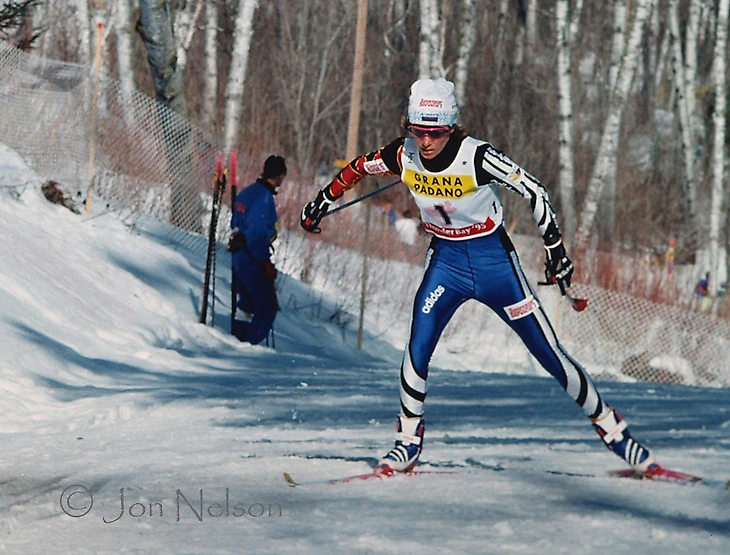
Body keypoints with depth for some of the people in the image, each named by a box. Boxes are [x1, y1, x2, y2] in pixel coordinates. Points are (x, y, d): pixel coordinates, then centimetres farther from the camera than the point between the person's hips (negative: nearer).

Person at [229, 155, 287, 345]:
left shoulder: (247, 192, 12)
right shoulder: (263, 197, -18)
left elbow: (235, 223, 20)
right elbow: (255, 233, -24)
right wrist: (266, 263, -20)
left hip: (239, 256, 10)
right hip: (252, 259, -10)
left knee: (246, 303, 19)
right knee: (267, 306, -4)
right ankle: (252, 343, -9)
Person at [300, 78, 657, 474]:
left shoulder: (477, 157, -24)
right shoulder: (403, 156, -12)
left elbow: (533, 190, -17)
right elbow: (360, 167, 8)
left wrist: (555, 248, -19)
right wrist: (324, 200, 16)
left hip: (493, 259, -3)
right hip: (446, 260, 3)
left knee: (549, 354, -1)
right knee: (418, 346, -18)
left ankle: (610, 427, 14)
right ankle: (408, 442, 0)